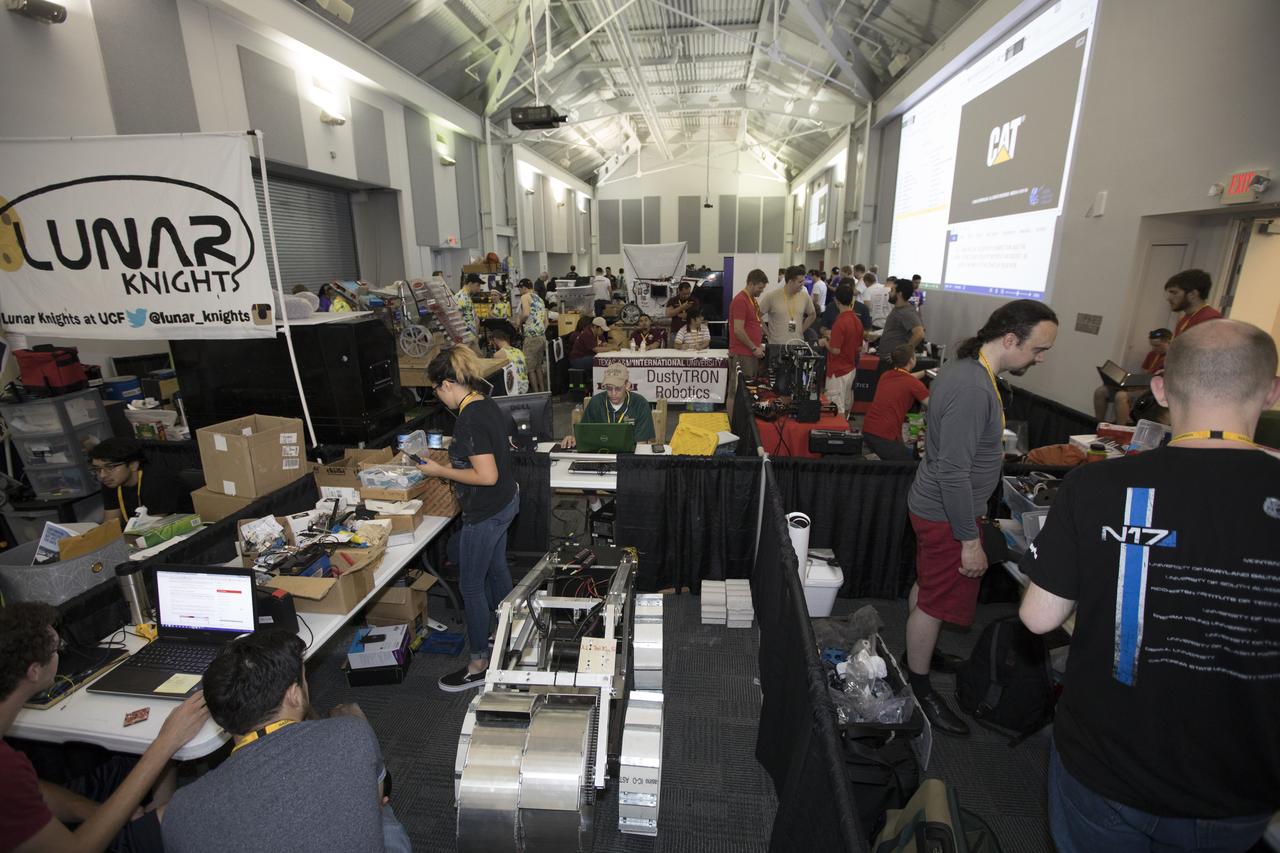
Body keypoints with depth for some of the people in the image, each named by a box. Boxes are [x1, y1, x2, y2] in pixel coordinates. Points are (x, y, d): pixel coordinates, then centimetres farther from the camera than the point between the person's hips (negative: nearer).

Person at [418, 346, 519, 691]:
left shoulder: (469, 421, -25)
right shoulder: (489, 406, 3)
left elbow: (487, 476, -28)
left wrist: (440, 471, -17)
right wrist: (451, 459, 12)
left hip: (484, 513, -10)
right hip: (506, 502, 10)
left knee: (470, 585, 5)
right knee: (496, 570, 24)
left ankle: (479, 664, 20)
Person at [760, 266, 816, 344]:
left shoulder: (805, 297, 3)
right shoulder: (771, 297, -9)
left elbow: (812, 315, 19)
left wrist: (802, 330, 9)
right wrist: (767, 333, -5)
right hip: (776, 346, -3)